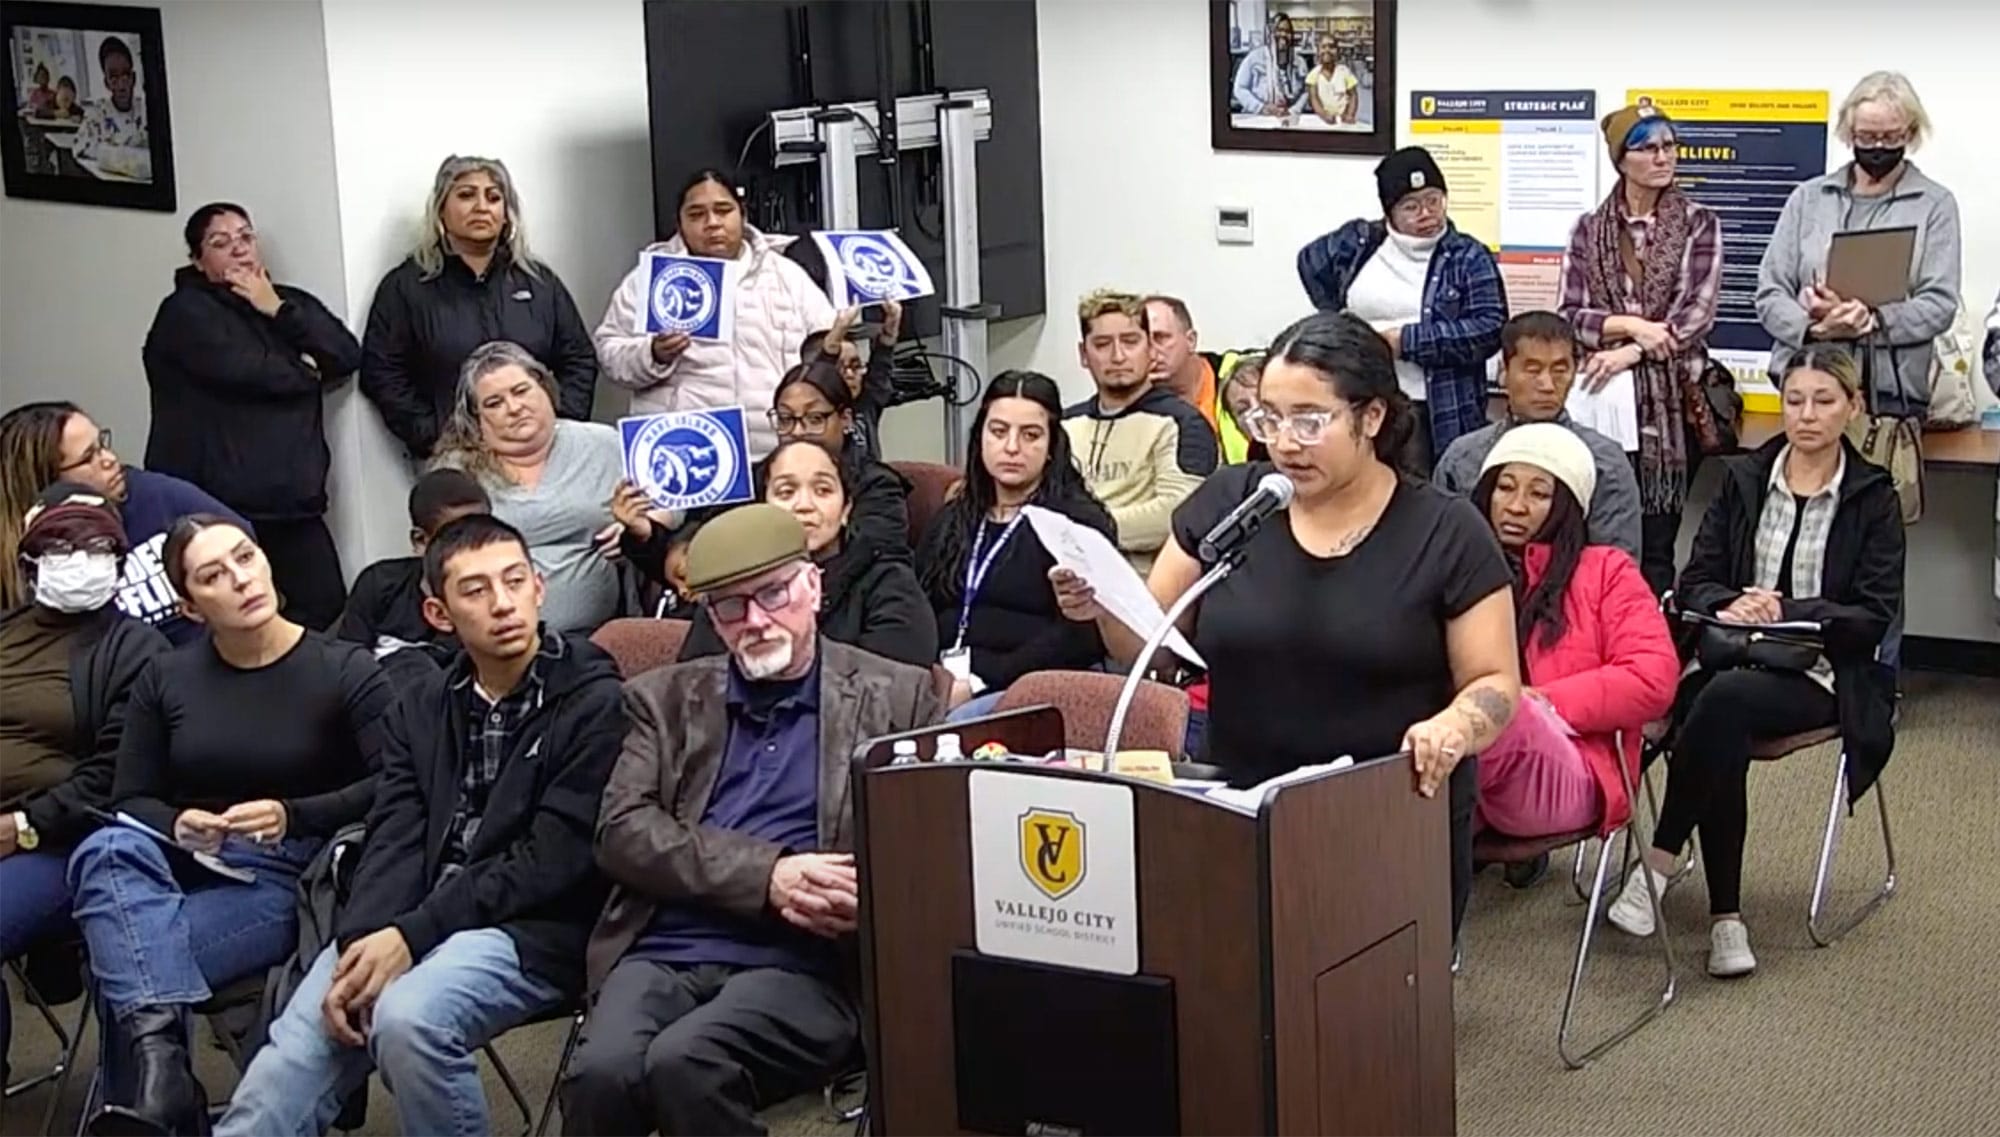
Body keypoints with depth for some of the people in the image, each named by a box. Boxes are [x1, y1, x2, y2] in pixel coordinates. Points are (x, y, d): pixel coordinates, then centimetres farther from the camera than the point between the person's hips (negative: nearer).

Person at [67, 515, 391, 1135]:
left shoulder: (345, 671, 0)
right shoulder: (163, 680, 11)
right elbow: (131, 800, 9)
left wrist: (293, 816, -21)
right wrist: (177, 825, -14)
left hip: (290, 877, -4)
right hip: (185, 864, 4)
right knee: (107, 851, -34)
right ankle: (163, 1062, -48)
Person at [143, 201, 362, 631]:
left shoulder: (290, 303, 19)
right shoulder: (186, 313, -1)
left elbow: (348, 356, 3)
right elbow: (243, 370, -18)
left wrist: (278, 311, -7)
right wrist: (306, 373, 0)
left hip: (293, 497, 6)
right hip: (220, 502, -6)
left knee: (326, 603, 1)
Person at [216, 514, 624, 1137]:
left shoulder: (595, 703, -4)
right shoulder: (421, 708, 16)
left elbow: (553, 860, -11)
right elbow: (395, 842, 6)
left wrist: (414, 936, -18)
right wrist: (357, 946, -14)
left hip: (531, 928, -5)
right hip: (410, 924, 5)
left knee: (407, 1020, -33)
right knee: (295, 1056, -19)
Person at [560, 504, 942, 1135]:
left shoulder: (895, 697, 12)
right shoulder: (667, 698, 17)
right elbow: (623, 831, 4)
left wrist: (873, 899, -15)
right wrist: (767, 875, -11)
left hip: (805, 965, -2)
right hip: (662, 952, 2)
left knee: (682, 1062, -32)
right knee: (601, 1071, -30)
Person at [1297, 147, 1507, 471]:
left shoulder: (1469, 258, 0)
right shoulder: (1359, 244, 8)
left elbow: (1490, 330, -11)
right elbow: (1310, 262, 28)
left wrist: (1408, 341, -15)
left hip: (1437, 417, -3)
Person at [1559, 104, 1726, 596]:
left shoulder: (1699, 224, 4)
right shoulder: (1589, 229, 9)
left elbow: (1699, 312, -6)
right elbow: (1570, 315, 3)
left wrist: (1629, 353, -15)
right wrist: (1631, 325, -14)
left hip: (1672, 401, -1)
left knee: (1655, 546, -1)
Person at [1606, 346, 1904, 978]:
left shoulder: (1873, 498, 5)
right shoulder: (1742, 480, 13)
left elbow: (1875, 614, -3)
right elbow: (1695, 581, 8)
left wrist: (1785, 610, -16)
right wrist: (1729, 604, -15)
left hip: (1824, 673, -2)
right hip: (1735, 659, 3)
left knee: (1725, 697, -35)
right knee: (1721, 738, -33)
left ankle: (1658, 863, -25)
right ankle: (1725, 917, -26)